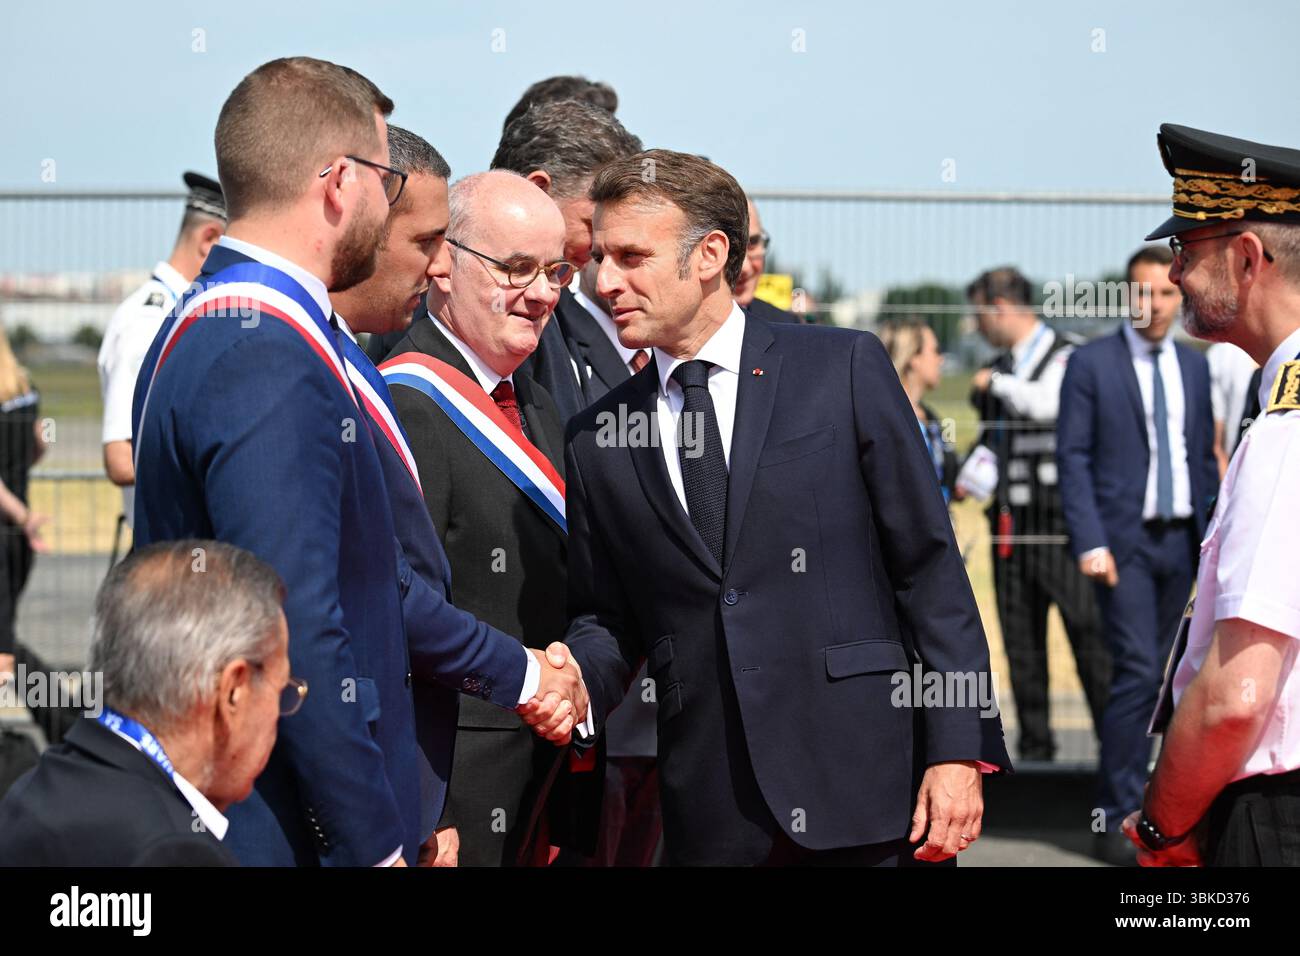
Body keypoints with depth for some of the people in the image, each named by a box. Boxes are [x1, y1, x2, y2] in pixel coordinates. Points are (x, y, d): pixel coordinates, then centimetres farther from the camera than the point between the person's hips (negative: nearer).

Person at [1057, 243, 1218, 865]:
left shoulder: (1194, 366, 12)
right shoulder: (1091, 363, -3)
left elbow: (1204, 457, 15)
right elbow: (1072, 458, -6)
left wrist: (1212, 538, 9)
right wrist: (1090, 543, -13)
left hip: (1182, 540, 5)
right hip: (1125, 539, -5)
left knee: (1153, 678, 9)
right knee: (1138, 672, -12)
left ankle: (1131, 802, 19)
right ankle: (1115, 822, -7)